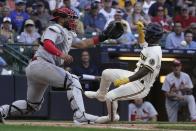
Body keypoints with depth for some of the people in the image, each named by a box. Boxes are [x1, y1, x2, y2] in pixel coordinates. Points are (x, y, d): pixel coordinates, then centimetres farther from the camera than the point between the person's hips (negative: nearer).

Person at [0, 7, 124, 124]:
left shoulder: (68, 34, 25)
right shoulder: (55, 29, -4)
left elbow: (82, 44, 28)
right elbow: (47, 44, -21)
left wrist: (103, 37, 21)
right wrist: (61, 54, -35)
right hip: (40, 65, -10)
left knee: (32, 105, 18)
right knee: (72, 81, -17)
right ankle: (80, 115, -28)